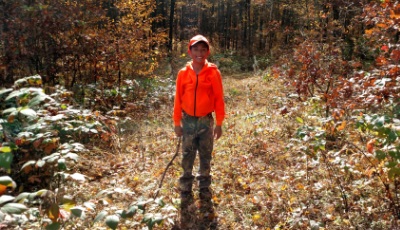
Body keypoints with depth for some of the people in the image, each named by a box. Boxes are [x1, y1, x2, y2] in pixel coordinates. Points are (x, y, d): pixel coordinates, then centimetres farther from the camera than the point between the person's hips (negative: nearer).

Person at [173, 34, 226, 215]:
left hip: (206, 122, -1)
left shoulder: (213, 72, -6)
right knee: (187, 160, 10)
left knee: (205, 160, 10)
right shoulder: (183, 73, -1)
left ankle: (205, 198, 22)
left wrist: (219, 123, -1)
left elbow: (219, 99, -2)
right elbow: (178, 99, 3)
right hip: (188, 121, 1)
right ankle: (185, 195, 24)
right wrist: (177, 123, 3)